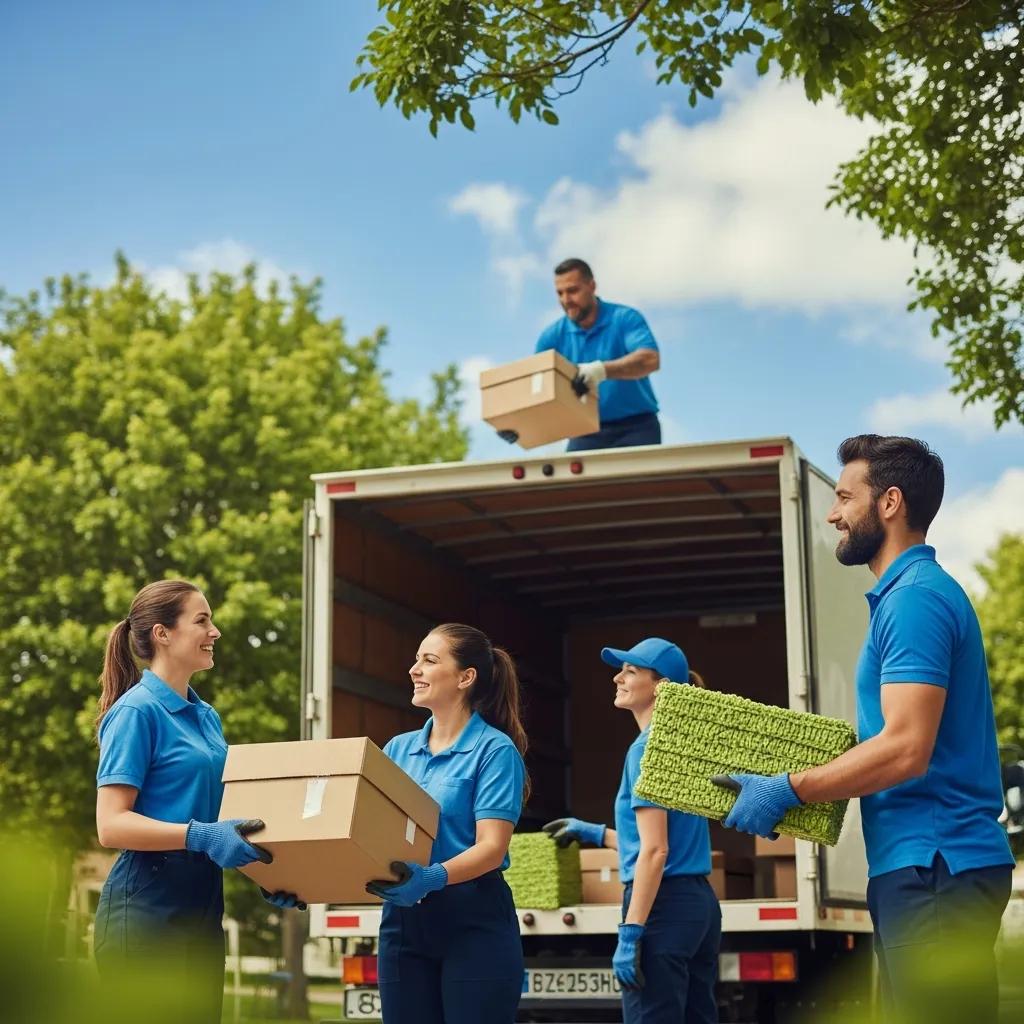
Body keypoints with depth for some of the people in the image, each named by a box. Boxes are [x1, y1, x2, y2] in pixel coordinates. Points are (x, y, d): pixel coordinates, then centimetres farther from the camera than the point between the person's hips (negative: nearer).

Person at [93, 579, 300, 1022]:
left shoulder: (207, 716, 14)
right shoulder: (136, 711, -10)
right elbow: (111, 825, -17)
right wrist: (199, 836, -29)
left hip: (202, 907, 8)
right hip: (146, 908, -8)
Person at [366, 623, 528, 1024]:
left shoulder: (495, 749, -6)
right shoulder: (397, 749, 13)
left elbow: (492, 847, -15)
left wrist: (433, 878, -33)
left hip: (474, 923, -6)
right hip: (403, 921, 6)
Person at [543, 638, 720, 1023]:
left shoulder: (648, 748, -11)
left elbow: (655, 852, -18)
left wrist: (630, 933, -19)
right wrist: (593, 833, 28)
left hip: (664, 905, -9)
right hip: (700, 902, 9)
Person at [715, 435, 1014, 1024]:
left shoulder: (916, 597, -13)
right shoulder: (910, 593, 19)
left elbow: (906, 749, -22)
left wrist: (789, 790, -13)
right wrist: (806, 791, 16)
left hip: (934, 866, -11)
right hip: (924, 863, 11)